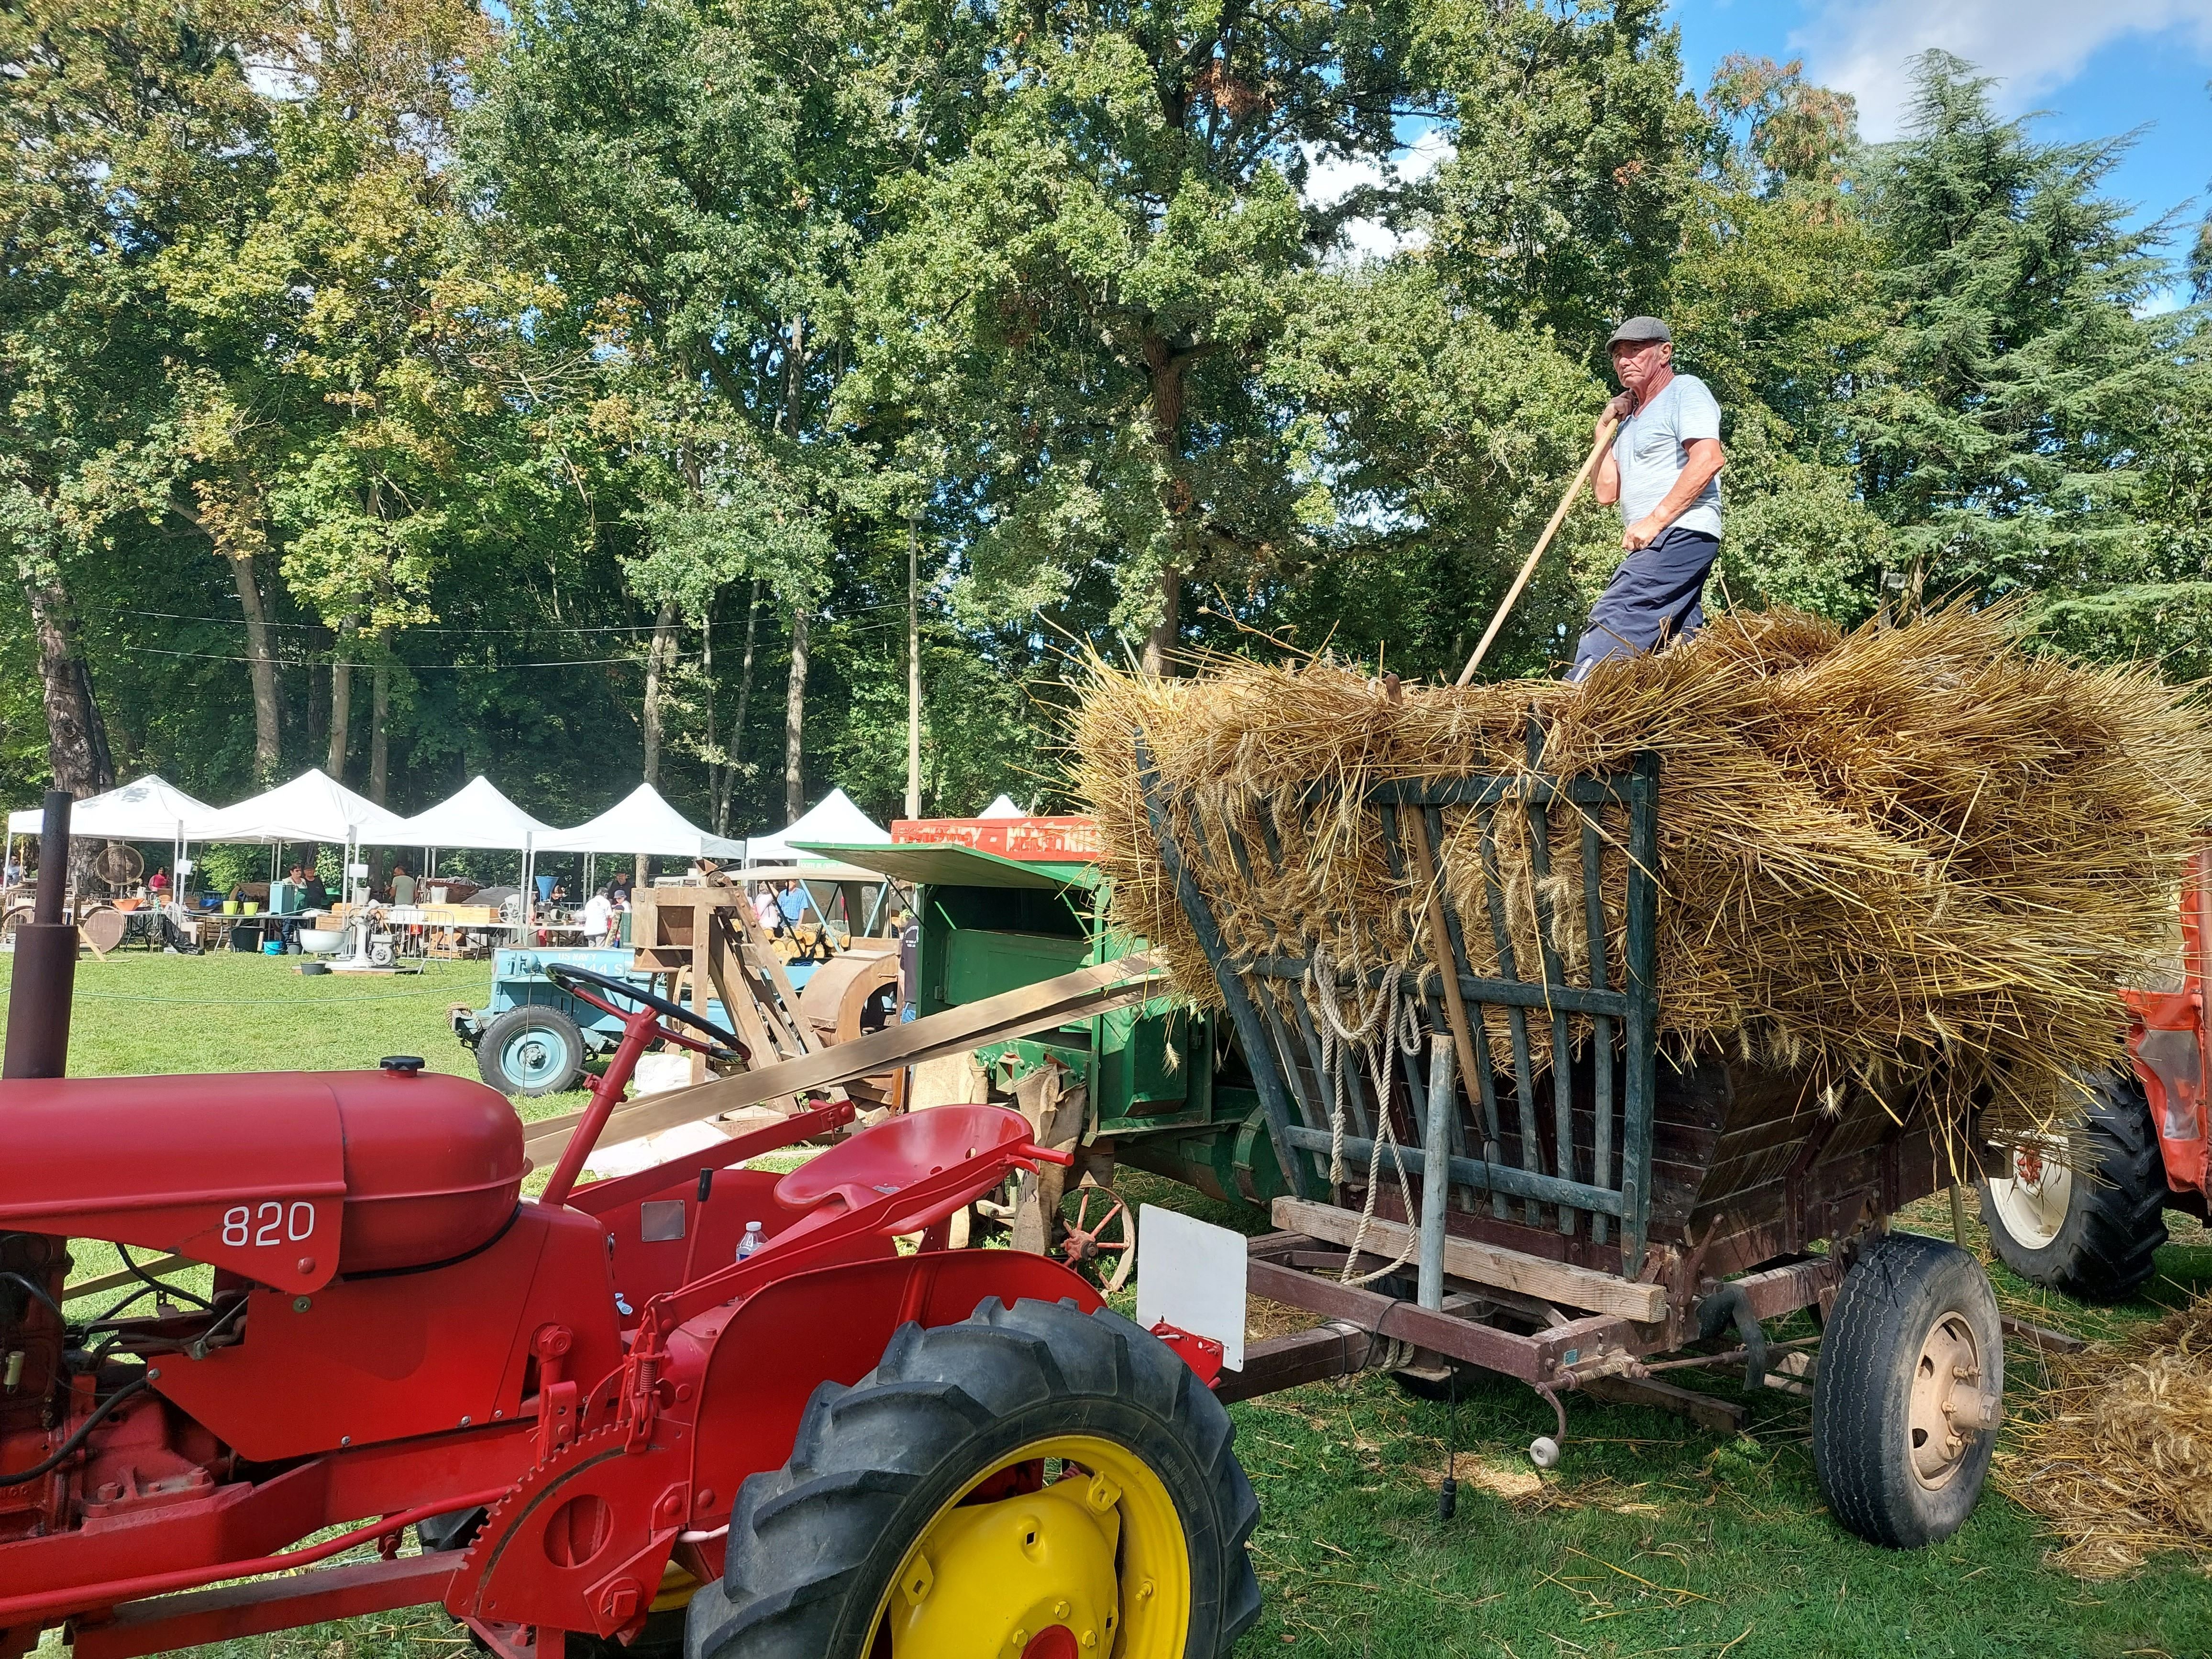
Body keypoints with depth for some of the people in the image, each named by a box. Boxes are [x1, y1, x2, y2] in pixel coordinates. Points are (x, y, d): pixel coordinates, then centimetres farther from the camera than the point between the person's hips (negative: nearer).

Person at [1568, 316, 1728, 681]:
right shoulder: (1631, 419, 27)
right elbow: (1606, 493, 19)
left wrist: (1653, 521, -19)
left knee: (1613, 620, -23)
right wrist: (1604, 428, 15)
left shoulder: (1685, 390, 1)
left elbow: (1709, 458, -16)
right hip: (1656, 544, 10)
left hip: (1681, 533, -10)